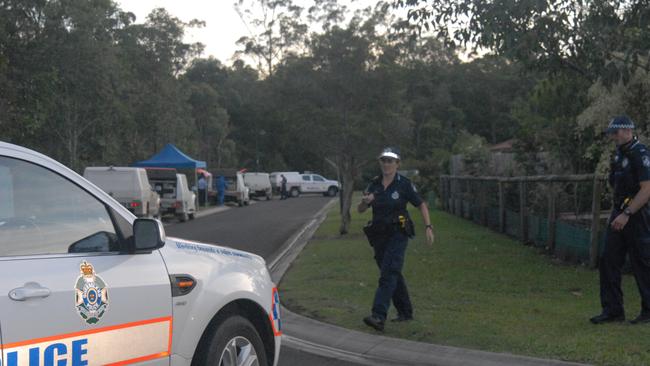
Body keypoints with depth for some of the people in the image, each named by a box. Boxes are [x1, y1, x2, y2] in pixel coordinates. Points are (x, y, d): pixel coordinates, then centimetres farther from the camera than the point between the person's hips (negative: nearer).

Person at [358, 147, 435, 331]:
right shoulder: (374, 184, 7)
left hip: (397, 234, -6)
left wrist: (428, 227, -9)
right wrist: (365, 201, -14)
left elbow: (421, 205, 1)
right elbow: (360, 210, 8)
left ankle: (379, 317, -23)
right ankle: (405, 311, 30)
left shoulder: (404, 184, -5)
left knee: (388, 274, -15)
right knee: (393, 274, 15)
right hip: (379, 236, 6)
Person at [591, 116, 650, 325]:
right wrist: (618, 213, 16)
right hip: (619, 214, 9)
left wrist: (626, 214, -24)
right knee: (609, 262, 5)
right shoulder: (620, 153, 13)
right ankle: (613, 310, 10)